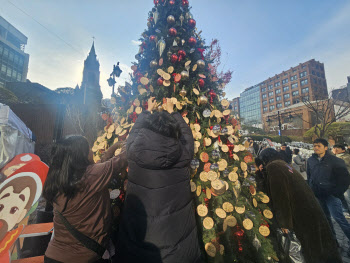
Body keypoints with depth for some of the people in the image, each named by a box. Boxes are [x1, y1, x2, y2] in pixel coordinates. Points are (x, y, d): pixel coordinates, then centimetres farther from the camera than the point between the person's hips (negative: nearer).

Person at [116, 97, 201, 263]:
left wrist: (148, 110, 18)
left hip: (138, 226, 1)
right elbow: (186, 132, 0)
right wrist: (171, 111, 14)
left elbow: (136, 128, 1)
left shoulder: (133, 149, -22)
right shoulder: (183, 154, -22)